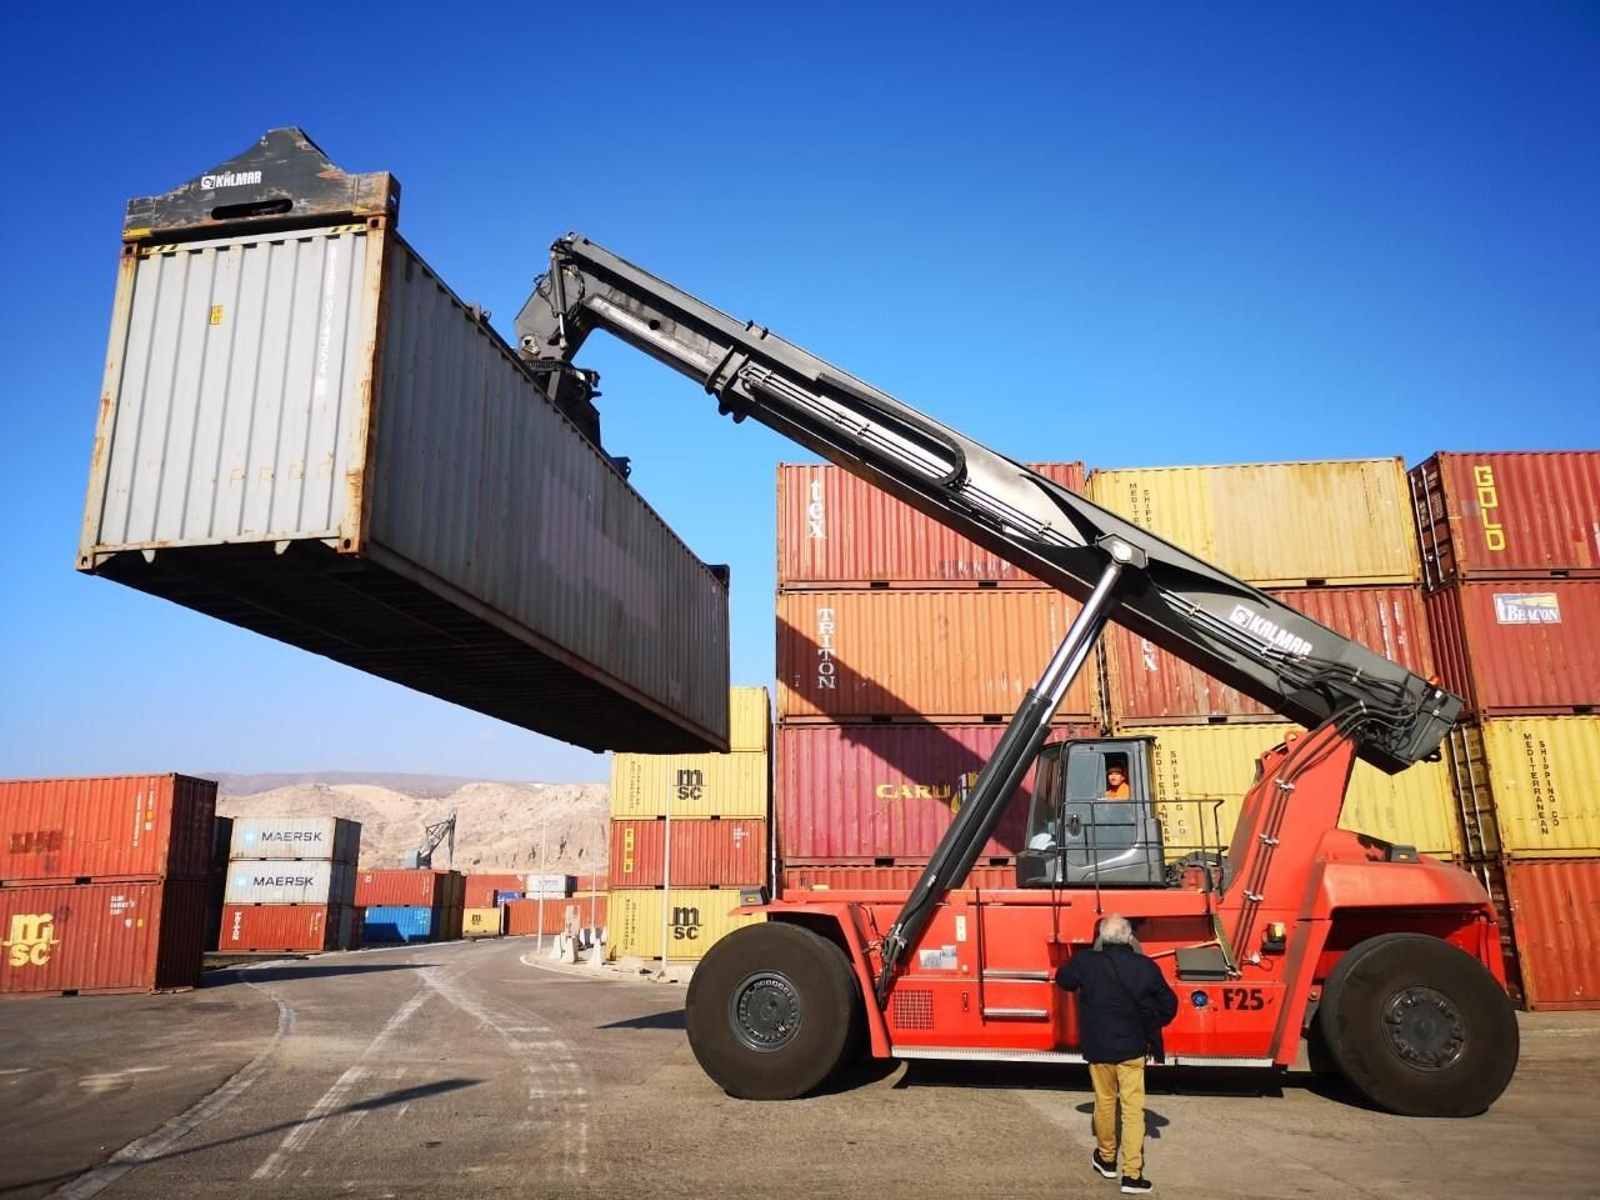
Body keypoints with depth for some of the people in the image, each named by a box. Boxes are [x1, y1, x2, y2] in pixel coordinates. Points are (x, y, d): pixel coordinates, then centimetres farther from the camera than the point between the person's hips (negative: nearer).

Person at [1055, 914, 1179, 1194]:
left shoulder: (1085, 962, -16)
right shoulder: (1145, 967, -14)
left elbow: (1063, 980, 5)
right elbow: (1168, 1005, -2)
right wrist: (1150, 1026, 15)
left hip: (1098, 1048, 1)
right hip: (1132, 1048, -1)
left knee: (1105, 1103, 18)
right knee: (1133, 1109, 7)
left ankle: (1106, 1159, 35)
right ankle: (1132, 1175, 6)